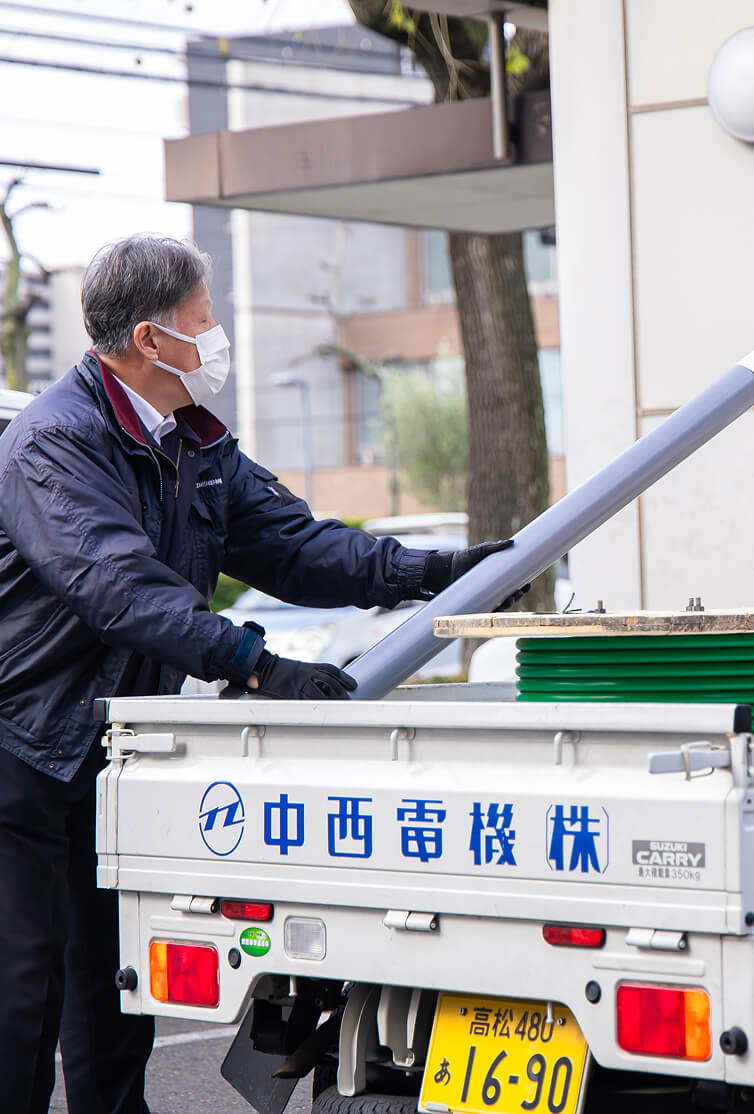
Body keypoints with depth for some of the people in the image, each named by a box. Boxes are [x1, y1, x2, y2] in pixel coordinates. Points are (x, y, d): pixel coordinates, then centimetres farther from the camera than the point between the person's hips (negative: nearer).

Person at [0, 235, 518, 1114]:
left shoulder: (197, 448, 12)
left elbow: (286, 539, 10)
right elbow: (121, 586, -32)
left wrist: (433, 572, -3)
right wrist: (257, 666, -41)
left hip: (118, 751, 9)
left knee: (115, 985, 12)